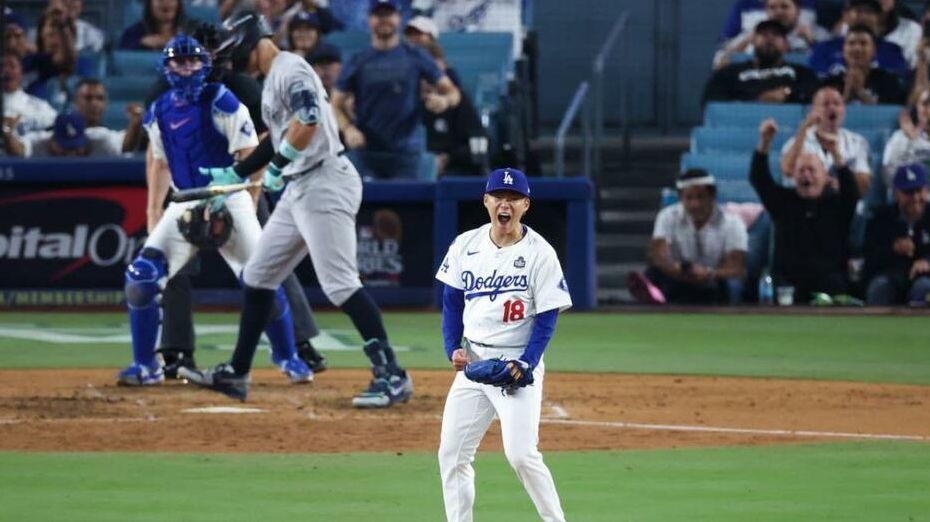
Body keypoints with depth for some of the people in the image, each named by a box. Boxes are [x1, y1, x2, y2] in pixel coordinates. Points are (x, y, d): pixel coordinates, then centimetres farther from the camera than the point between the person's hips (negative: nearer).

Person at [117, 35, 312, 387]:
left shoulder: (220, 101, -8)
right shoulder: (159, 112, 7)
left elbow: (249, 154, -11)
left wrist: (223, 194, -21)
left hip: (229, 200, -4)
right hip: (185, 206, 4)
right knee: (141, 278, -10)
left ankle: (287, 357, 13)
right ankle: (146, 366, 1)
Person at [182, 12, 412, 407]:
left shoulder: (290, 70, -11)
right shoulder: (272, 80, 20)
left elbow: (307, 122, -25)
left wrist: (278, 166, -14)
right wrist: (233, 175, 27)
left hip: (325, 184, -11)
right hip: (298, 189, 11)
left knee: (340, 284, -16)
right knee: (258, 275, 15)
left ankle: (391, 375, -17)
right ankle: (236, 374, 23)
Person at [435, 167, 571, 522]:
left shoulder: (540, 253, -8)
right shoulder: (466, 245, 4)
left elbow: (547, 319, -8)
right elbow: (452, 303, 12)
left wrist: (525, 364, -19)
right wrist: (453, 349, -3)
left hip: (518, 363, -5)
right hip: (472, 360, 5)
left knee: (521, 453, -16)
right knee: (452, 452, 3)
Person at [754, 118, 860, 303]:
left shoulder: (836, 202, 10)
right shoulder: (783, 200, 14)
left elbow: (851, 191, -12)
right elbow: (758, 179, 1)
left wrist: (837, 155, -28)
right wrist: (764, 143, -17)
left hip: (828, 276, -1)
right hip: (787, 277, 1)